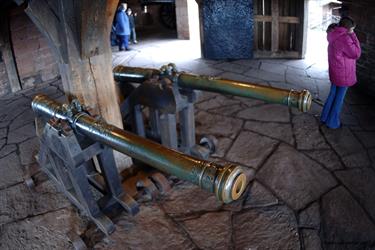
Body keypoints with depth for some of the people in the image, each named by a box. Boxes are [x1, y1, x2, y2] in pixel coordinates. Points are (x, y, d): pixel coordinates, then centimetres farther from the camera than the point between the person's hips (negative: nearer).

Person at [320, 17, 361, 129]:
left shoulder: (334, 37, 5)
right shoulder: (345, 38, -22)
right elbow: (356, 54, -14)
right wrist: (353, 36, -13)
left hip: (335, 72, 8)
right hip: (343, 74, -8)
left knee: (332, 95, 20)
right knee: (339, 99, 4)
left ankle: (325, 117, 29)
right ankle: (333, 122, 15)